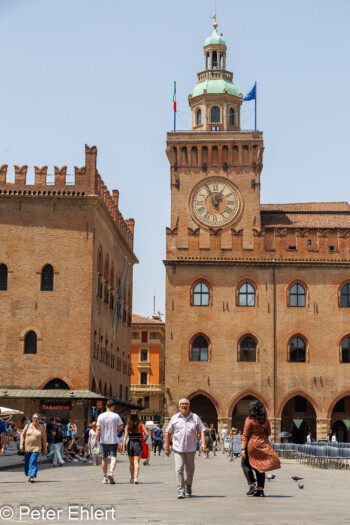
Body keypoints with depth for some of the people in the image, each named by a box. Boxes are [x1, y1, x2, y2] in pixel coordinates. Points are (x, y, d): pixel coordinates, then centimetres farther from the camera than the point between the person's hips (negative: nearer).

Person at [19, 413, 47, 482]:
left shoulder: (41, 427, 1)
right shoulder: (28, 425, 5)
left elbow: (44, 439, 5)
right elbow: (22, 435, 10)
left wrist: (45, 449, 3)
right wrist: (21, 444, -1)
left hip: (36, 447, -3)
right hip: (27, 447, 3)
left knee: (33, 461, -17)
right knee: (27, 462, 8)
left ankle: (32, 476, -20)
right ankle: (29, 475, 27)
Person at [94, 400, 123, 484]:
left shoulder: (101, 416, 0)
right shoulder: (116, 416, -4)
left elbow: (98, 429, -4)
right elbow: (120, 428, -1)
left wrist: (95, 441, -3)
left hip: (103, 441, 2)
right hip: (113, 440, -2)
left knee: (104, 459, 12)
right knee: (113, 458, -4)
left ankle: (105, 477, 18)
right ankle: (111, 472, -28)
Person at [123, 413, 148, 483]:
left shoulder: (128, 426, 0)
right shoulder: (140, 425, -1)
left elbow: (125, 436, -6)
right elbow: (147, 434, -5)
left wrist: (124, 446, -5)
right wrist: (144, 441, 11)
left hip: (130, 444, 1)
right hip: (138, 444, -1)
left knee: (131, 463, 15)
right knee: (136, 462, -5)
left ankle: (132, 478, 24)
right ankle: (136, 477, -20)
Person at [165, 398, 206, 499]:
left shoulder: (195, 418, 6)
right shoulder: (175, 418, 6)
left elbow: (202, 431, 2)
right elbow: (169, 433, 12)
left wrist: (203, 443, -13)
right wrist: (167, 447, 10)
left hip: (191, 449, 1)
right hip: (178, 448, -1)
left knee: (190, 470, 9)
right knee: (179, 469, -13)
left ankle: (188, 488, 31)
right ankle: (181, 491, -13)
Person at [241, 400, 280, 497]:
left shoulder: (250, 420, -11)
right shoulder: (265, 420, 4)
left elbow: (245, 435, -11)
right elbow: (268, 433, 14)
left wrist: (243, 449, -9)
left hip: (252, 445, -5)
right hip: (263, 444, 5)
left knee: (245, 465, 11)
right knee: (260, 467, 12)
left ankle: (252, 485, -2)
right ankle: (260, 489, 8)